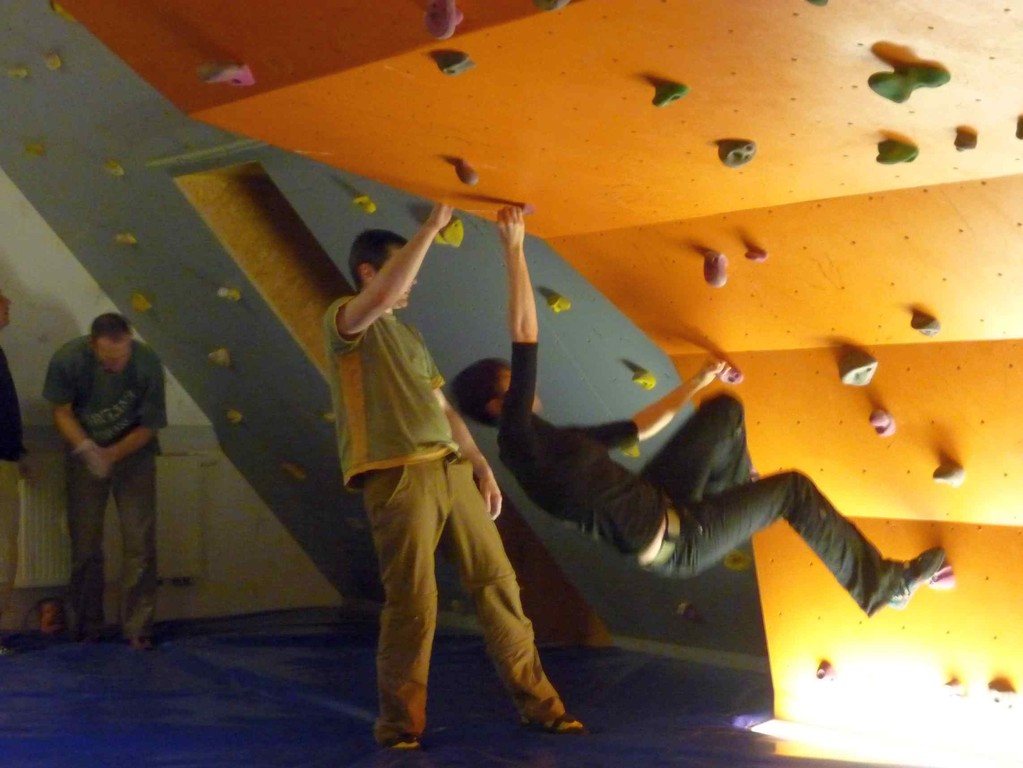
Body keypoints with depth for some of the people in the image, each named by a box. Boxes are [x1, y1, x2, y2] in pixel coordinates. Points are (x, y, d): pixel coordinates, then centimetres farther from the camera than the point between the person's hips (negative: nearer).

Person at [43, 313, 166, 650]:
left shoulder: (147, 363, -25)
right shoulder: (67, 360, -23)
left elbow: (148, 427, -15)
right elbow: (62, 412, -10)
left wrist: (112, 455, -28)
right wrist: (86, 448, -27)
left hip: (133, 454, -1)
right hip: (85, 454, 1)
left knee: (140, 544, -6)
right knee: (84, 544, 5)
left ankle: (138, 628, 1)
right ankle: (86, 624, 19)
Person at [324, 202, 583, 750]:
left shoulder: (407, 333, 24)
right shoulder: (343, 320, -1)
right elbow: (383, 295, -24)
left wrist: (480, 465, 15)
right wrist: (432, 227, -18)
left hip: (450, 469, 7)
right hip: (397, 477, -7)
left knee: (496, 581, 5)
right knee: (412, 603, -5)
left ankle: (537, 703, 13)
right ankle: (399, 724, 10)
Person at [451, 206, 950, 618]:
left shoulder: (551, 442, 10)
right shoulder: (517, 438, -19)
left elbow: (637, 428, 22)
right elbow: (525, 334, -28)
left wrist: (695, 383, 30)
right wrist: (514, 250, -26)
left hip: (656, 499, 9)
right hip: (672, 542, -9)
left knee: (726, 411, 12)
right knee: (793, 490, -1)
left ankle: (732, 505, 33)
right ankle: (880, 585, 13)